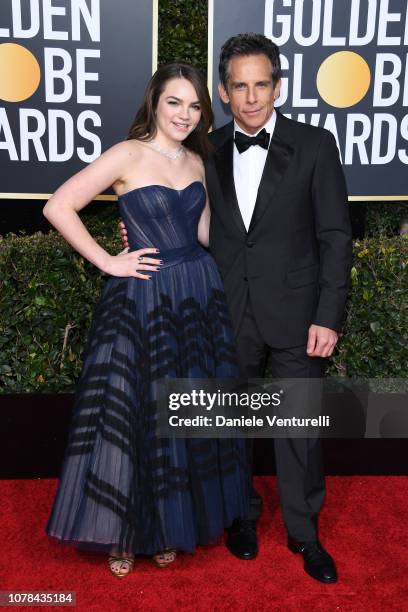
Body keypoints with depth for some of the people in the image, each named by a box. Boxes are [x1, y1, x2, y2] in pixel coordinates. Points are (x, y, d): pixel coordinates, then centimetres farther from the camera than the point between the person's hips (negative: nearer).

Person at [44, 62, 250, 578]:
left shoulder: (197, 161, 11)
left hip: (200, 294, 6)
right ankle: (123, 532, 27)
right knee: (133, 413, 5)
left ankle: (171, 524, 33)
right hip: (143, 299, -6)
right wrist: (108, 262, -12)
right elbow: (58, 208, -13)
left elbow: (204, 234, 13)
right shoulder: (128, 155, -8)